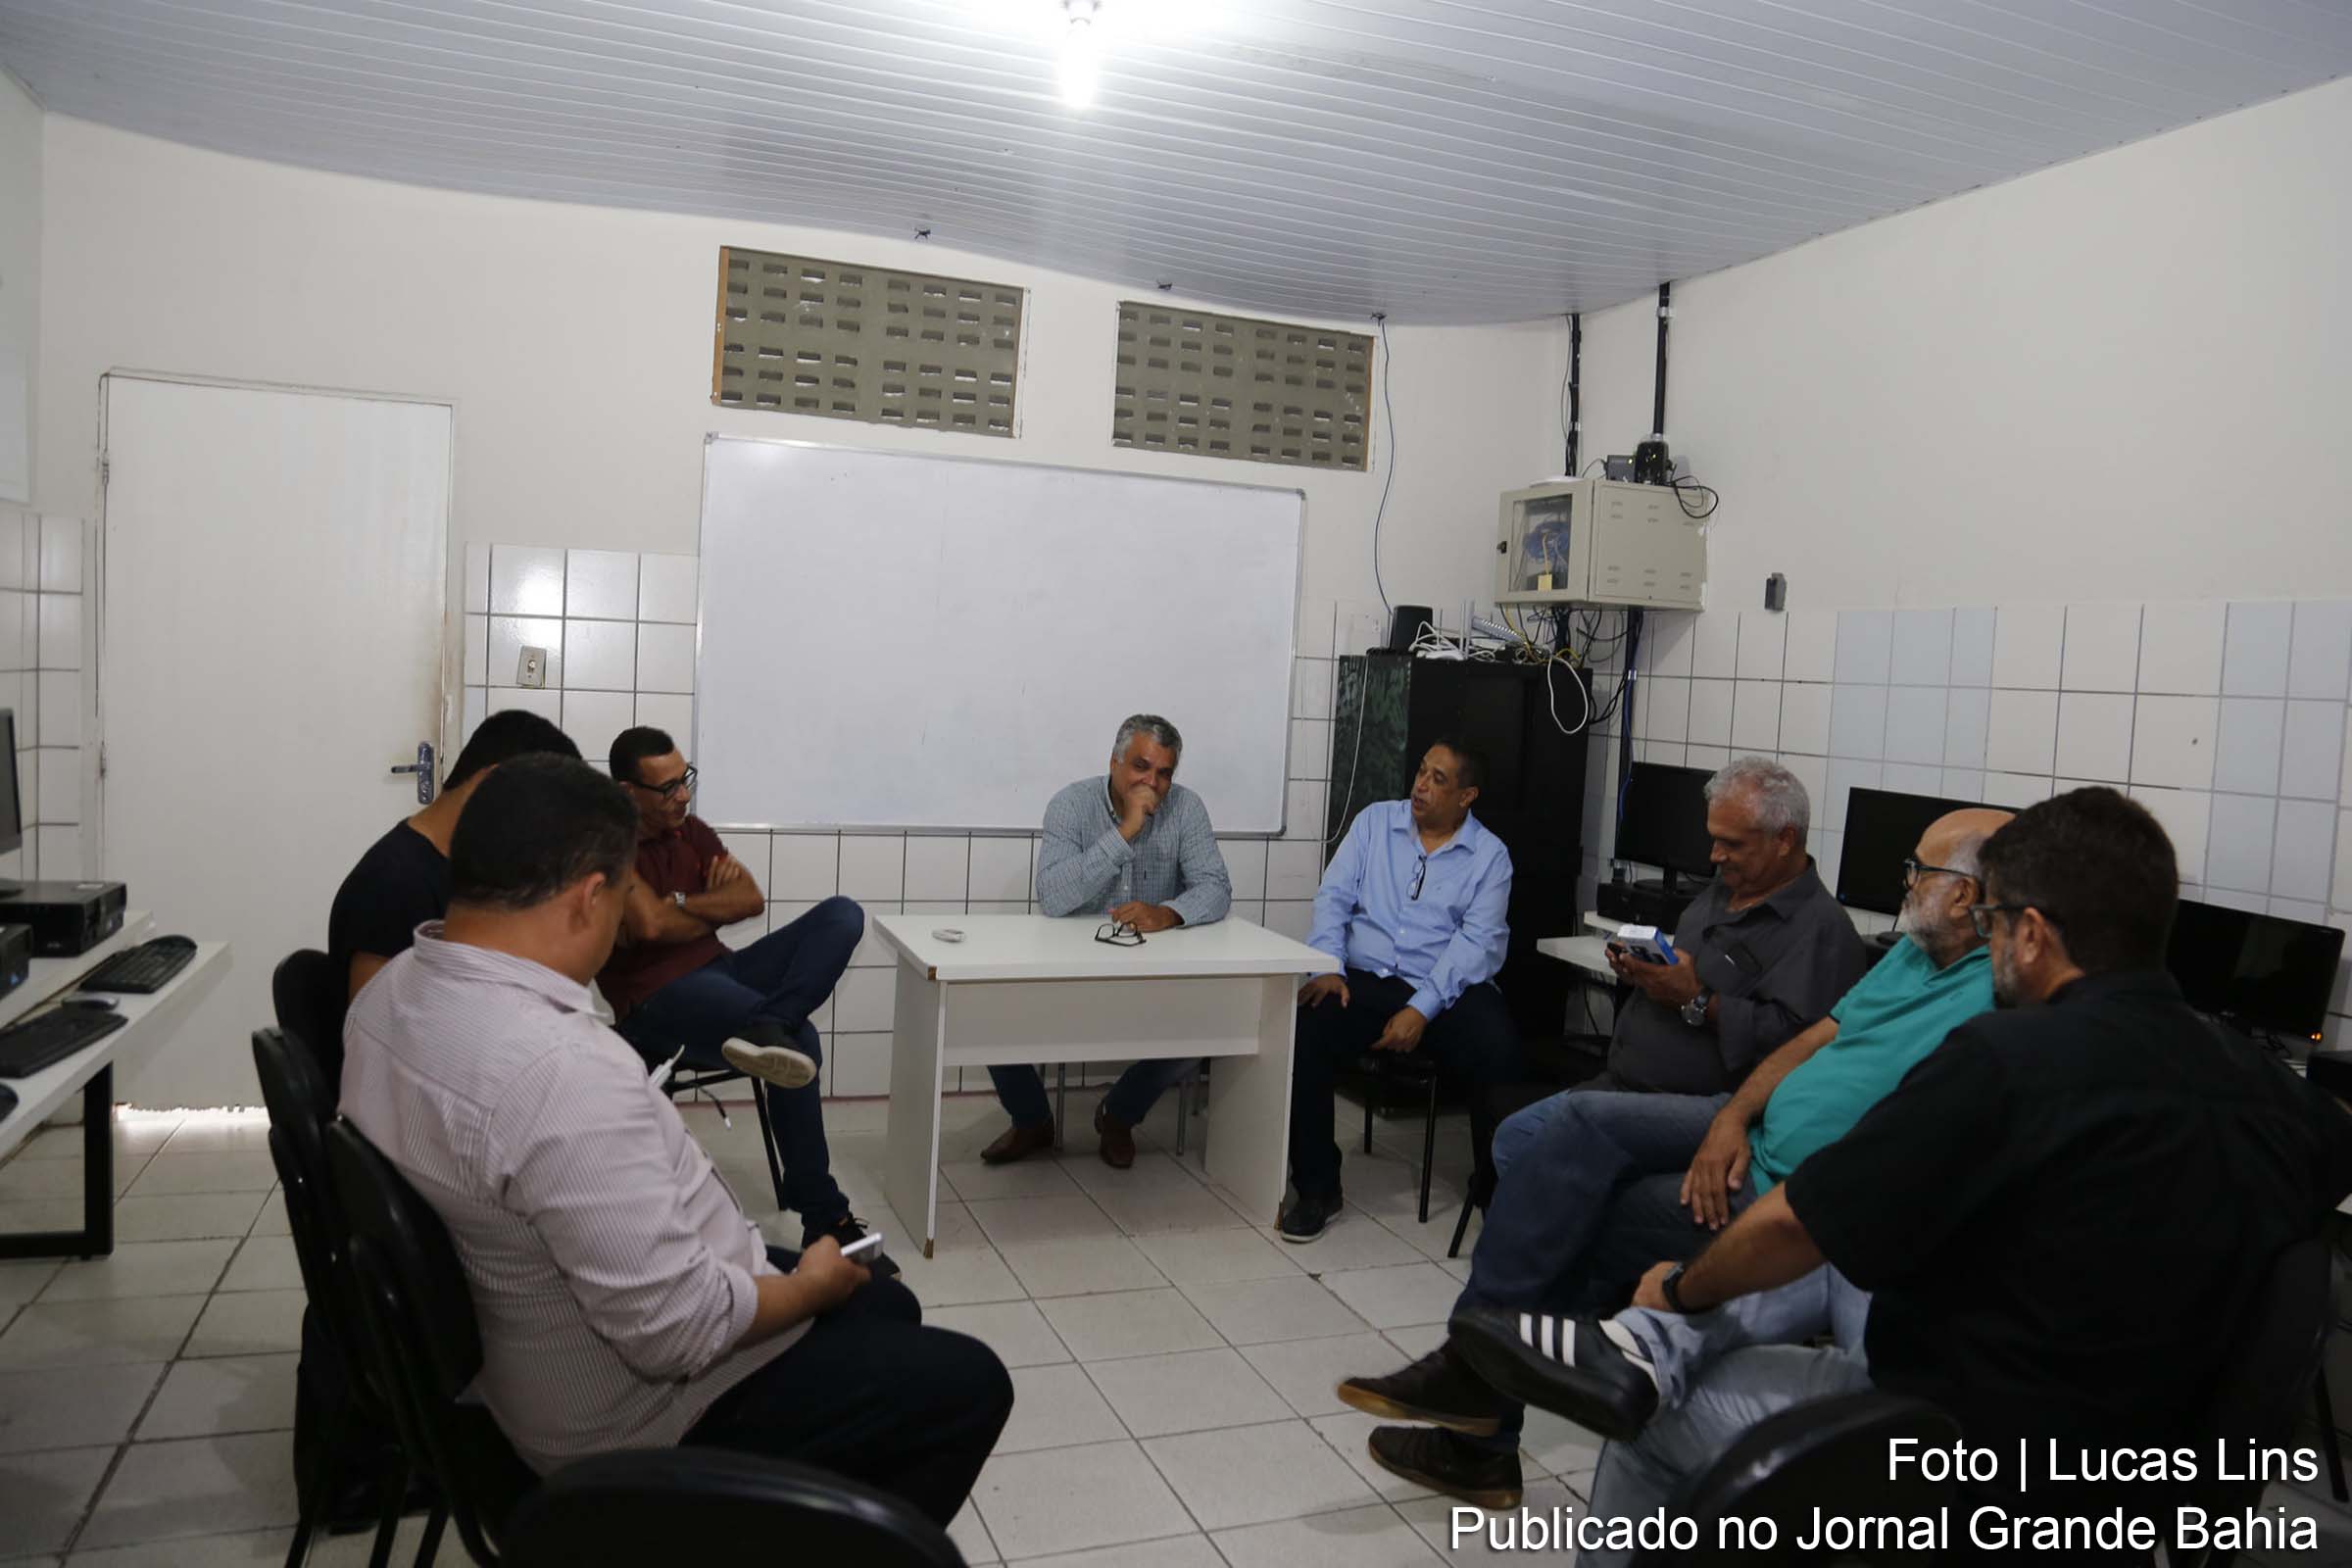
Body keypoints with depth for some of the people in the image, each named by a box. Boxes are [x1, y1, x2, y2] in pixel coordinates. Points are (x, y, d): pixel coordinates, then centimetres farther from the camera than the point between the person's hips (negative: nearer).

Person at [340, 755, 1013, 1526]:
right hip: (644, 1411, -9)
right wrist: (811, 1285, -13)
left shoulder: (392, 991, -5)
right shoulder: (562, 1070, -37)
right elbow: (679, 1329, -32)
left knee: (887, 1310, 21)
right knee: (967, 1384, 4)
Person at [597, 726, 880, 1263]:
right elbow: (650, 925, -21)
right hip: (657, 999, -8)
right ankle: (823, 1218, -32)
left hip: (718, 970, 8)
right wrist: (713, 906, -1)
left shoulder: (691, 830, 16)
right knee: (800, 1042, -35)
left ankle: (767, 1029, -43)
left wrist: (683, 904, -7)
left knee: (842, 915, -18)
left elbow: (752, 899, 9)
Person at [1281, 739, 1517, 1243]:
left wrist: (1421, 1009, -20)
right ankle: (1317, 1188, -12)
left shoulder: (1490, 855, 5)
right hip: (1364, 980, 2)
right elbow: (1333, 897, 7)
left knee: (1498, 1050, -32)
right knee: (1302, 1032, -28)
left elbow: (1478, 941, -6)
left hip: (1447, 989, -1)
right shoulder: (1375, 821, 12)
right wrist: (1328, 968, -12)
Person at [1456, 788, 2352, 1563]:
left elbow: (1792, 1224, -17)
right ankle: (1658, 1353, 1)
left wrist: (1681, 1293, 2)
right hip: (2130, 1469, 7)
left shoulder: (2010, 1058, -24)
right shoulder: (2269, 1094, -5)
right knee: (1845, 1251, 20)